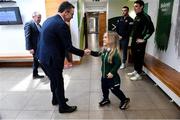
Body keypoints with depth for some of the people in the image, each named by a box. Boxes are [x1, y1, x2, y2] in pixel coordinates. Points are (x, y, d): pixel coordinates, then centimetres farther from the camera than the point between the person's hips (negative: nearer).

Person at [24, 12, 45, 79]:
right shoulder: (28, 24, -12)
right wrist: (30, 48, -23)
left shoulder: (38, 25, 14)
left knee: (37, 61, 16)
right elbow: (27, 37, -18)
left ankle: (35, 74, 30)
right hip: (35, 47, -9)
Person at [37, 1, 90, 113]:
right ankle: (63, 107, 27)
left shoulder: (49, 20, 8)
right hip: (51, 59, -9)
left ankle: (56, 99, 46)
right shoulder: (62, 25, -22)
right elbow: (68, 47, -19)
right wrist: (83, 52, -6)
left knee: (54, 80, 25)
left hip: (44, 57, 9)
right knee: (59, 83, 8)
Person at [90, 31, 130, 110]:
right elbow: (98, 54, 13)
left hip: (111, 76, -7)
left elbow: (118, 64, -24)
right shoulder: (104, 50, -3)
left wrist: (112, 72, -24)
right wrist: (91, 52, 1)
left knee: (115, 90, 8)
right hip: (104, 74, 7)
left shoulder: (115, 52, -26)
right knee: (104, 88, 20)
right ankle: (106, 99, 45)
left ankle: (125, 100, 31)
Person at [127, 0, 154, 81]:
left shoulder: (145, 17, -13)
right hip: (134, 41, 8)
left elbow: (151, 29, -19)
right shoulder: (136, 17, 14)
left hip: (140, 42, -8)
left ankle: (138, 74, 13)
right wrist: (132, 38, 14)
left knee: (139, 58, 0)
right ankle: (135, 71, 32)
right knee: (134, 57, 16)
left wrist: (144, 39, -16)